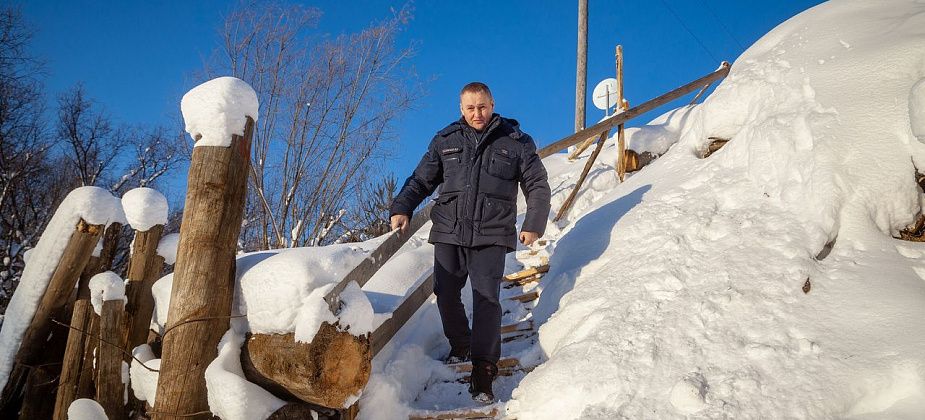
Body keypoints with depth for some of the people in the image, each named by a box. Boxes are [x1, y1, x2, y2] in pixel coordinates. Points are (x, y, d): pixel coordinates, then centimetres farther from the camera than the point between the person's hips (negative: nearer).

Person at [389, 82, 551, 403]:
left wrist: (533, 224, -2)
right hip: (448, 233, 3)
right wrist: (401, 208, 0)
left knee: (486, 300, -11)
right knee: (446, 294, 8)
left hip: (490, 236, -3)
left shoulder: (516, 142, 5)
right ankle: (460, 347, 34)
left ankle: (483, 374, -9)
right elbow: (421, 179, 15)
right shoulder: (445, 141, 10)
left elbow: (538, 186, 9)